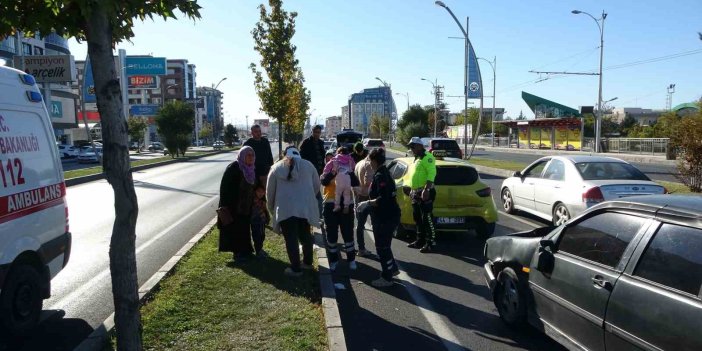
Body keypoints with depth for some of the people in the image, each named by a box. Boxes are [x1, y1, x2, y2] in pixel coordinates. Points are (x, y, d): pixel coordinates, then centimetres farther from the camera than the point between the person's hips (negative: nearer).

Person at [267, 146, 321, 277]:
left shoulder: (276, 167, 8)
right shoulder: (308, 165, 10)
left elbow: (270, 191, 11)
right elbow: (316, 186, 15)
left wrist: (271, 209, 24)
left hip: (285, 208, -2)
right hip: (305, 207, 3)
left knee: (291, 238, 4)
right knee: (305, 235, 18)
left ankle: (295, 268, 7)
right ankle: (307, 262, 31)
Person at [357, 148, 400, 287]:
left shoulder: (380, 176, -20)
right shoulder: (383, 172, 11)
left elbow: (383, 199, -28)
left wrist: (367, 203, -18)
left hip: (386, 218, -10)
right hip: (387, 216, 10)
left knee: (382, 246, 1)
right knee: (383, 245, 22)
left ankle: (386, 278, 12)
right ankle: (393, 268, 36)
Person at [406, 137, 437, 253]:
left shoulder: (427, 157, -11)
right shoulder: (416, 159, 20)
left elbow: (431, 173, -22)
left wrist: (426, 189, -28)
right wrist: (412, 190, 23)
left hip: (425, 192, -10)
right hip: (416, 193, 10)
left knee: (427, 218, -7)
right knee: (417, 218, 15)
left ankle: (430, 243, -1)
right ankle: (420, 240, 25)